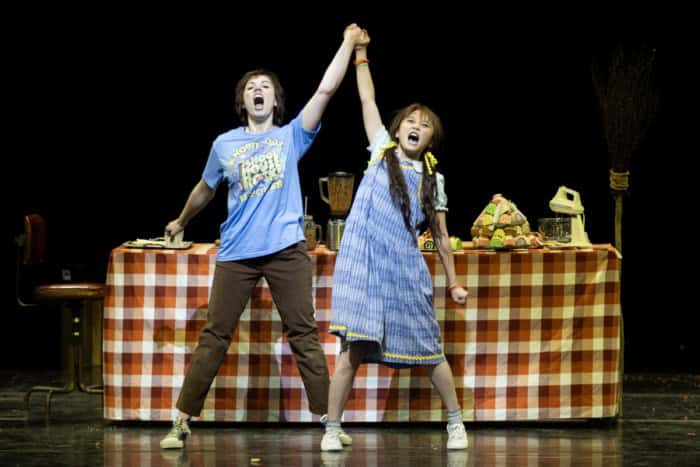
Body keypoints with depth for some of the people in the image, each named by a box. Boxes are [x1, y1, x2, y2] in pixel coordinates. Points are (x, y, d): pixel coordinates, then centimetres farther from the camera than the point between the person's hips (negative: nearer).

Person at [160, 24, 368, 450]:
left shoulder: (291, 137, 5)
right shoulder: (225, 144, 10)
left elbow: (326, 90, -4)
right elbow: (205, 190, 27)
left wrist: (348, 44, -7)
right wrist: (182, 222, 40)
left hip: (287, 250, -1)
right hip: (236, 254, 1)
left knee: (305, 336, 1)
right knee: (214, 337, 1)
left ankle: (328, 420, 4)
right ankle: (183, 422, 3)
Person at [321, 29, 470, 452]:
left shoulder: (433, 178, 11)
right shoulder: (382, 150, 9)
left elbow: (441, 236, 15)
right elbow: (367, 99, 6)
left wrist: (454, 283, 13)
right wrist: (360, 54, 3)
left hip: (406, 268, 2)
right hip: (365, 263, -1)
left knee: (429, 348, 4)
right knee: (353, 346, -7)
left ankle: (456, 422, 18)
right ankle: (332, 429, -1)